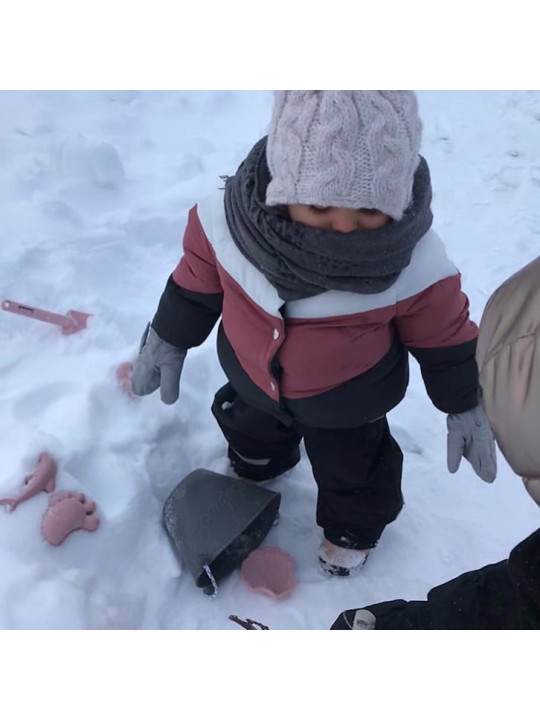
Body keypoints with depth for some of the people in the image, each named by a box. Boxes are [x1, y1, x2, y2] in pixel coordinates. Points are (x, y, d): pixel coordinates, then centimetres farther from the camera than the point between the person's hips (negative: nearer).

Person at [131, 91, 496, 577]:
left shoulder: (416, 264, -35)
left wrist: (466, 407, -4)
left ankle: (352, 526, 60)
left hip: (349, 401, -2)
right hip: (253, 381, 3)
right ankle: (254, 469, 72)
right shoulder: (228, 219, -31)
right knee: (250, 432, 34)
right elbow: (197, 280, -10)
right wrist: (168, 339, 3)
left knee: (352, 468, 24)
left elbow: (443, 336, -16)